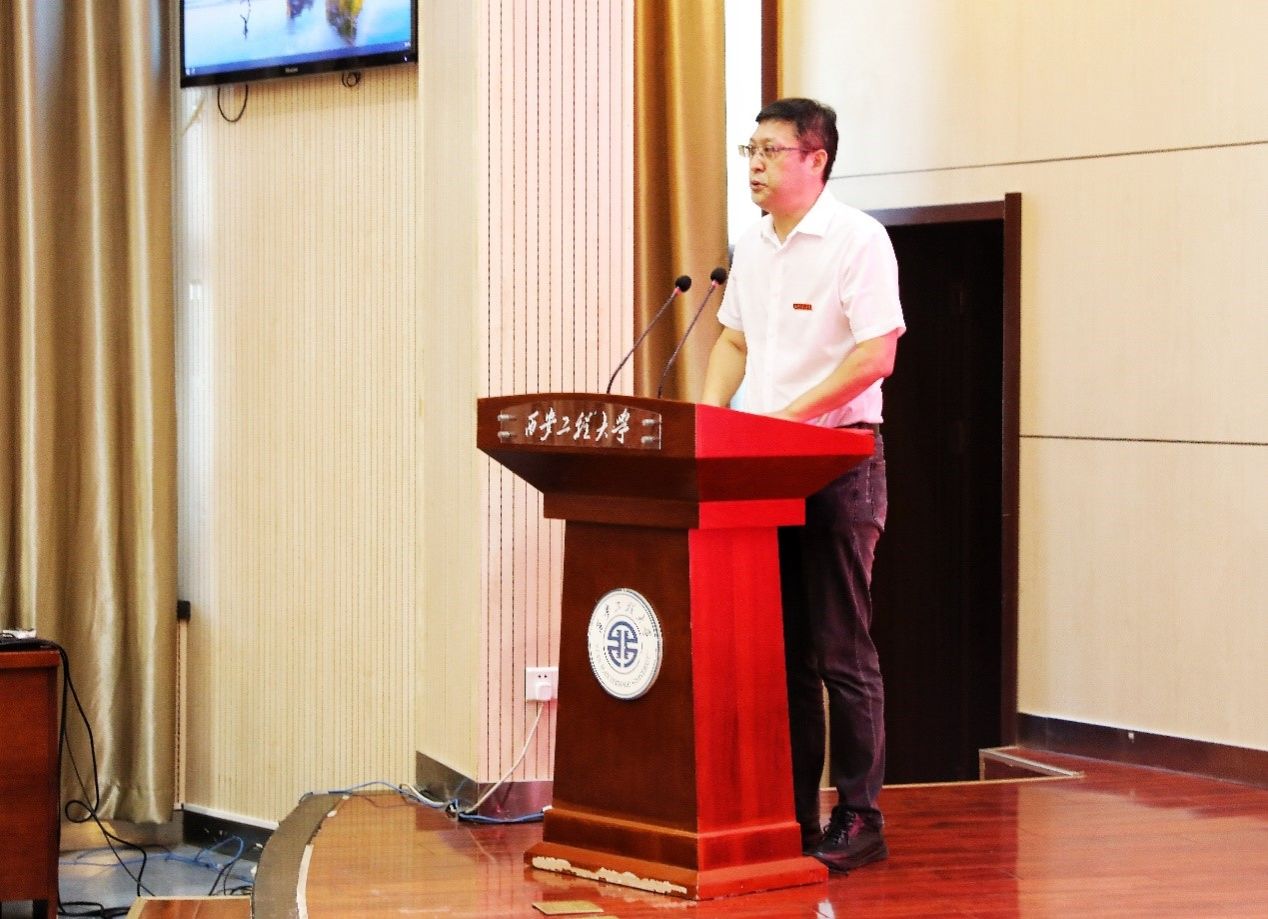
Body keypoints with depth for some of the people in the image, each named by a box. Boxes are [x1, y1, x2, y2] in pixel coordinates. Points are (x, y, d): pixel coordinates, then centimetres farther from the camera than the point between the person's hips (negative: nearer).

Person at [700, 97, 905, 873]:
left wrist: (792, 412, -21)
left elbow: (877, 353, -16)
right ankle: (790, 814, 15)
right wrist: (707, 421, 6)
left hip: (837, 462, -7)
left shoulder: (857, 241, -9)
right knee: (781, 649, 9)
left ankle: (859, 820, 2)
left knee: (842, 653, -4)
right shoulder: (753, 247, 14)